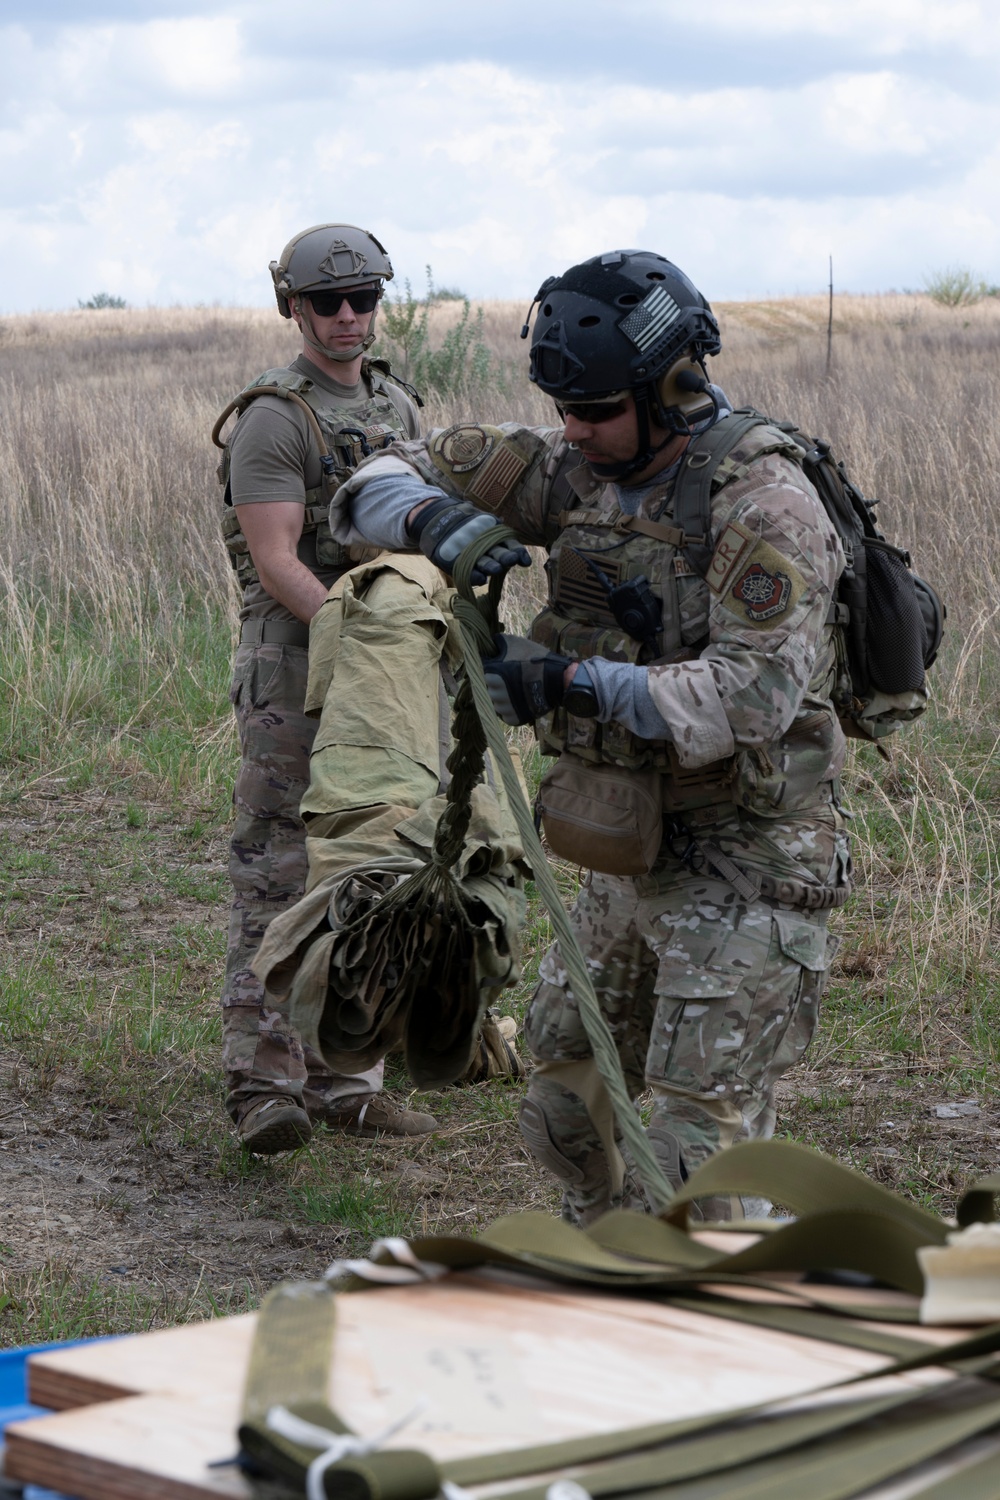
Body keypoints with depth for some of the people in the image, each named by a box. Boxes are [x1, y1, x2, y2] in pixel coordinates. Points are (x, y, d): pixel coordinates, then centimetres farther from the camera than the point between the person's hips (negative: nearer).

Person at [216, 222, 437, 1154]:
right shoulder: (273, 419, -10)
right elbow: (276, 562, -17)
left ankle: (339, 1078, 16)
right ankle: (263, 1083, -6)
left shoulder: (399, 408, 14)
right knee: (279, 876, -8)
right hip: (294, 667, -7)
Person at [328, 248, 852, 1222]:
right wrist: (435, 521, -21)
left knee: (701, 1140, -8)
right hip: (630, 851, 8)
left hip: (741, 873, -8)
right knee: (568, 1101, 19)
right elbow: (379, 485, 3)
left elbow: (751, 697, -31)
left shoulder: (764, 506, -21)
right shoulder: (577, 472, 0)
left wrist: (575, 685, -34)